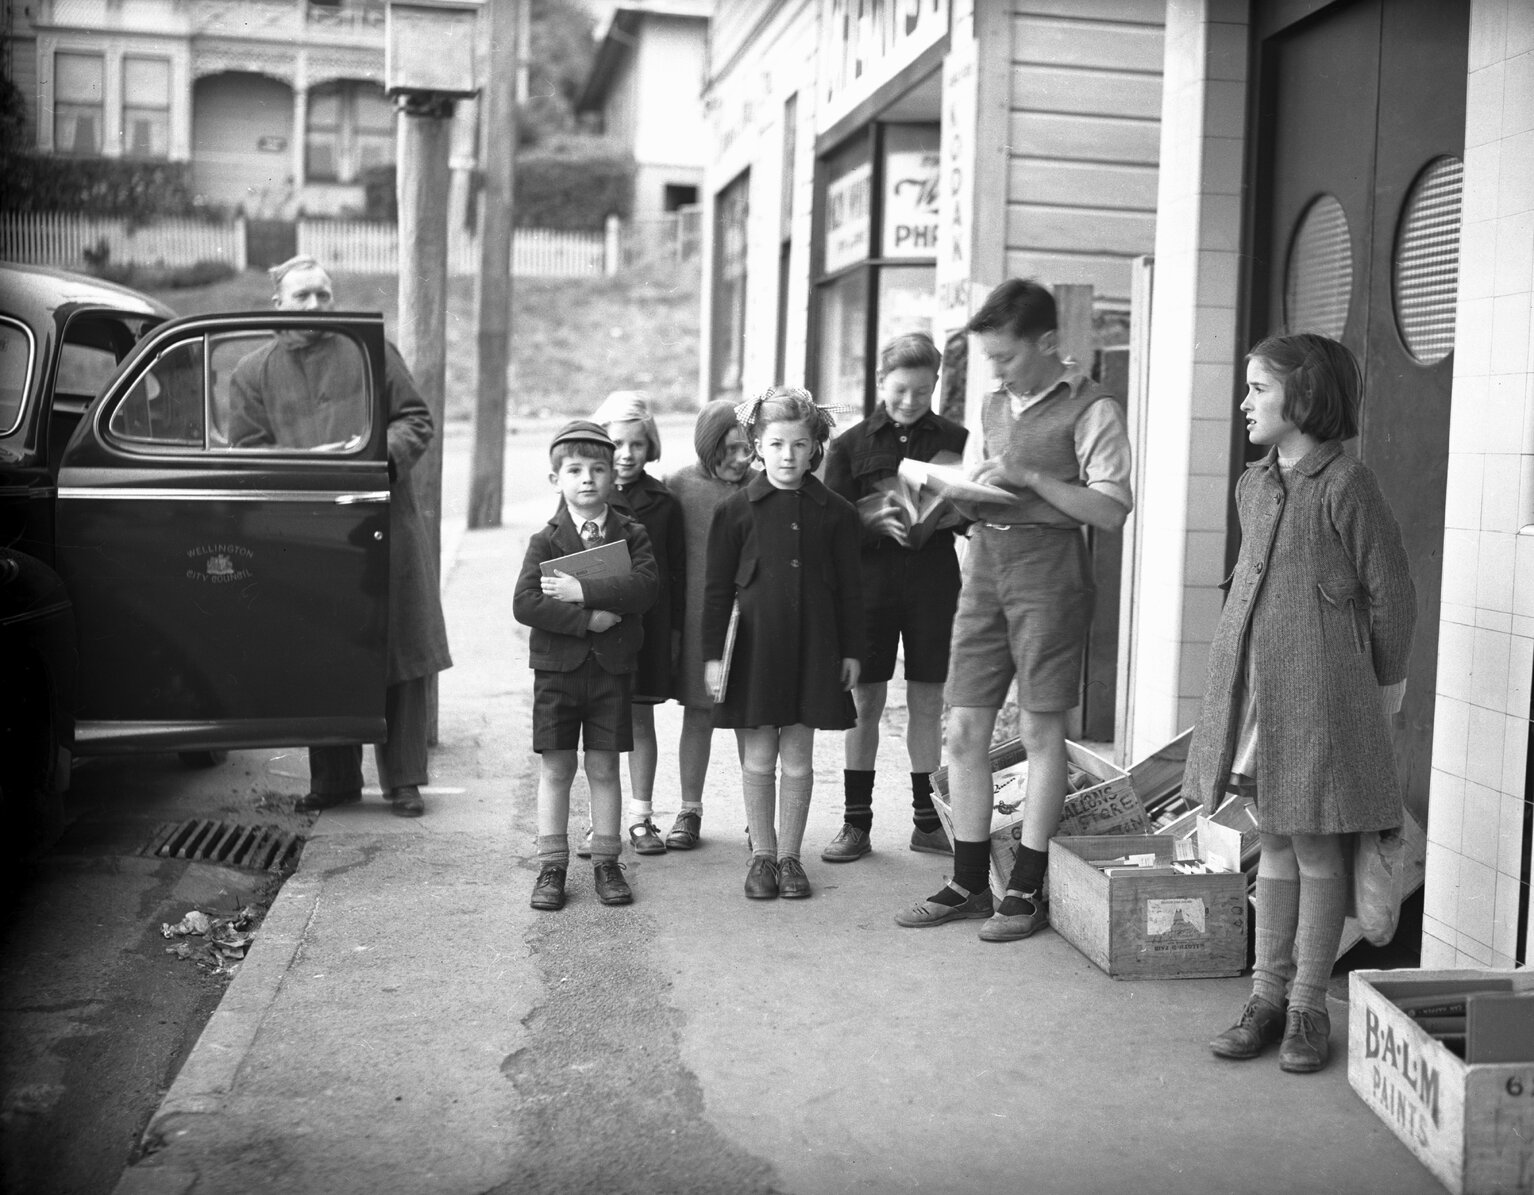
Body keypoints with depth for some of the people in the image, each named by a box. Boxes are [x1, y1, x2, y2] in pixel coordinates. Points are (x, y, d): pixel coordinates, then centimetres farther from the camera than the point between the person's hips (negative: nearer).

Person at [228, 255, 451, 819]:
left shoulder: (372, 353, 9)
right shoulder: (252, 375, 11)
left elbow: (417, 420, 9)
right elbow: (247, 456, 5)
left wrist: (383, 450, -11)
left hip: (387, 525, 0)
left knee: (402, 656, 0)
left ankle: (403, 780, 10)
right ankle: (333, 779, 18)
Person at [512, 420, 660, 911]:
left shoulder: (632, 534, 2)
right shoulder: (545, 540, -1)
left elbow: (644, 586, -16)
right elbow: (525, 604, -13)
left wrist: (582, 590, -22)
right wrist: (588, 619, -20)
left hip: (612, 667, 0)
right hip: (556, 666, 0)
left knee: (603, 767, 7)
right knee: (555, 769, 5)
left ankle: (606, 862, 18)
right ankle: (552, 866, 14)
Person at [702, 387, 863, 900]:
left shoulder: (835, 512, 2)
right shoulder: (735, 509, -1)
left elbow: (848, 588, 8)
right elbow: (717, 588, 1)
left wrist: (851, 651, 6)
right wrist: (713, 654, -2)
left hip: (811, 646, 1)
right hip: (753, 644, -1)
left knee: (797, 760, 7)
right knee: (757, 759, 6)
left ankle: (790, 856, 20)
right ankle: (762, 855, 19)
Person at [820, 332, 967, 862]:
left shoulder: (954, 440, 6)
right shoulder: (851, 444, 3)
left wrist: (950, 511, -14)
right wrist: (877, 519, -19)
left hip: (934, 580, 1)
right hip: (870, 579, -1)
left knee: (927, 703, 7)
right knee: (866, 703, 3)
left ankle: (927, 822, 18)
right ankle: (856, 823, 13)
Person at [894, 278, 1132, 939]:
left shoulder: (1090, 408, -6)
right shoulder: (993, 405, 16)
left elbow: (1110, 510, -14)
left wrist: (1028, 476, -18)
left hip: (1047, 565, -7)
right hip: (984, 561, 7)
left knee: (1040, 731, 1)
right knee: (965, 728, 5)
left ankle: (1027, 889, 10)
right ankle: (969, 882, 15)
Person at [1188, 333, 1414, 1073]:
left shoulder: (1345, 485, -11)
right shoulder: (1253, 486, 11)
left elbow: (1392, 595, -6)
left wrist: (1379, 686, 3)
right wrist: (1237, 673, 16)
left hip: (1318, 692, -6)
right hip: (1252, 686, 7)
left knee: (1316, 849, 3)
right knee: (1274, 845, 13)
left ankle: (1308, 1008, 14)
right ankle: (1268, 997, 21)